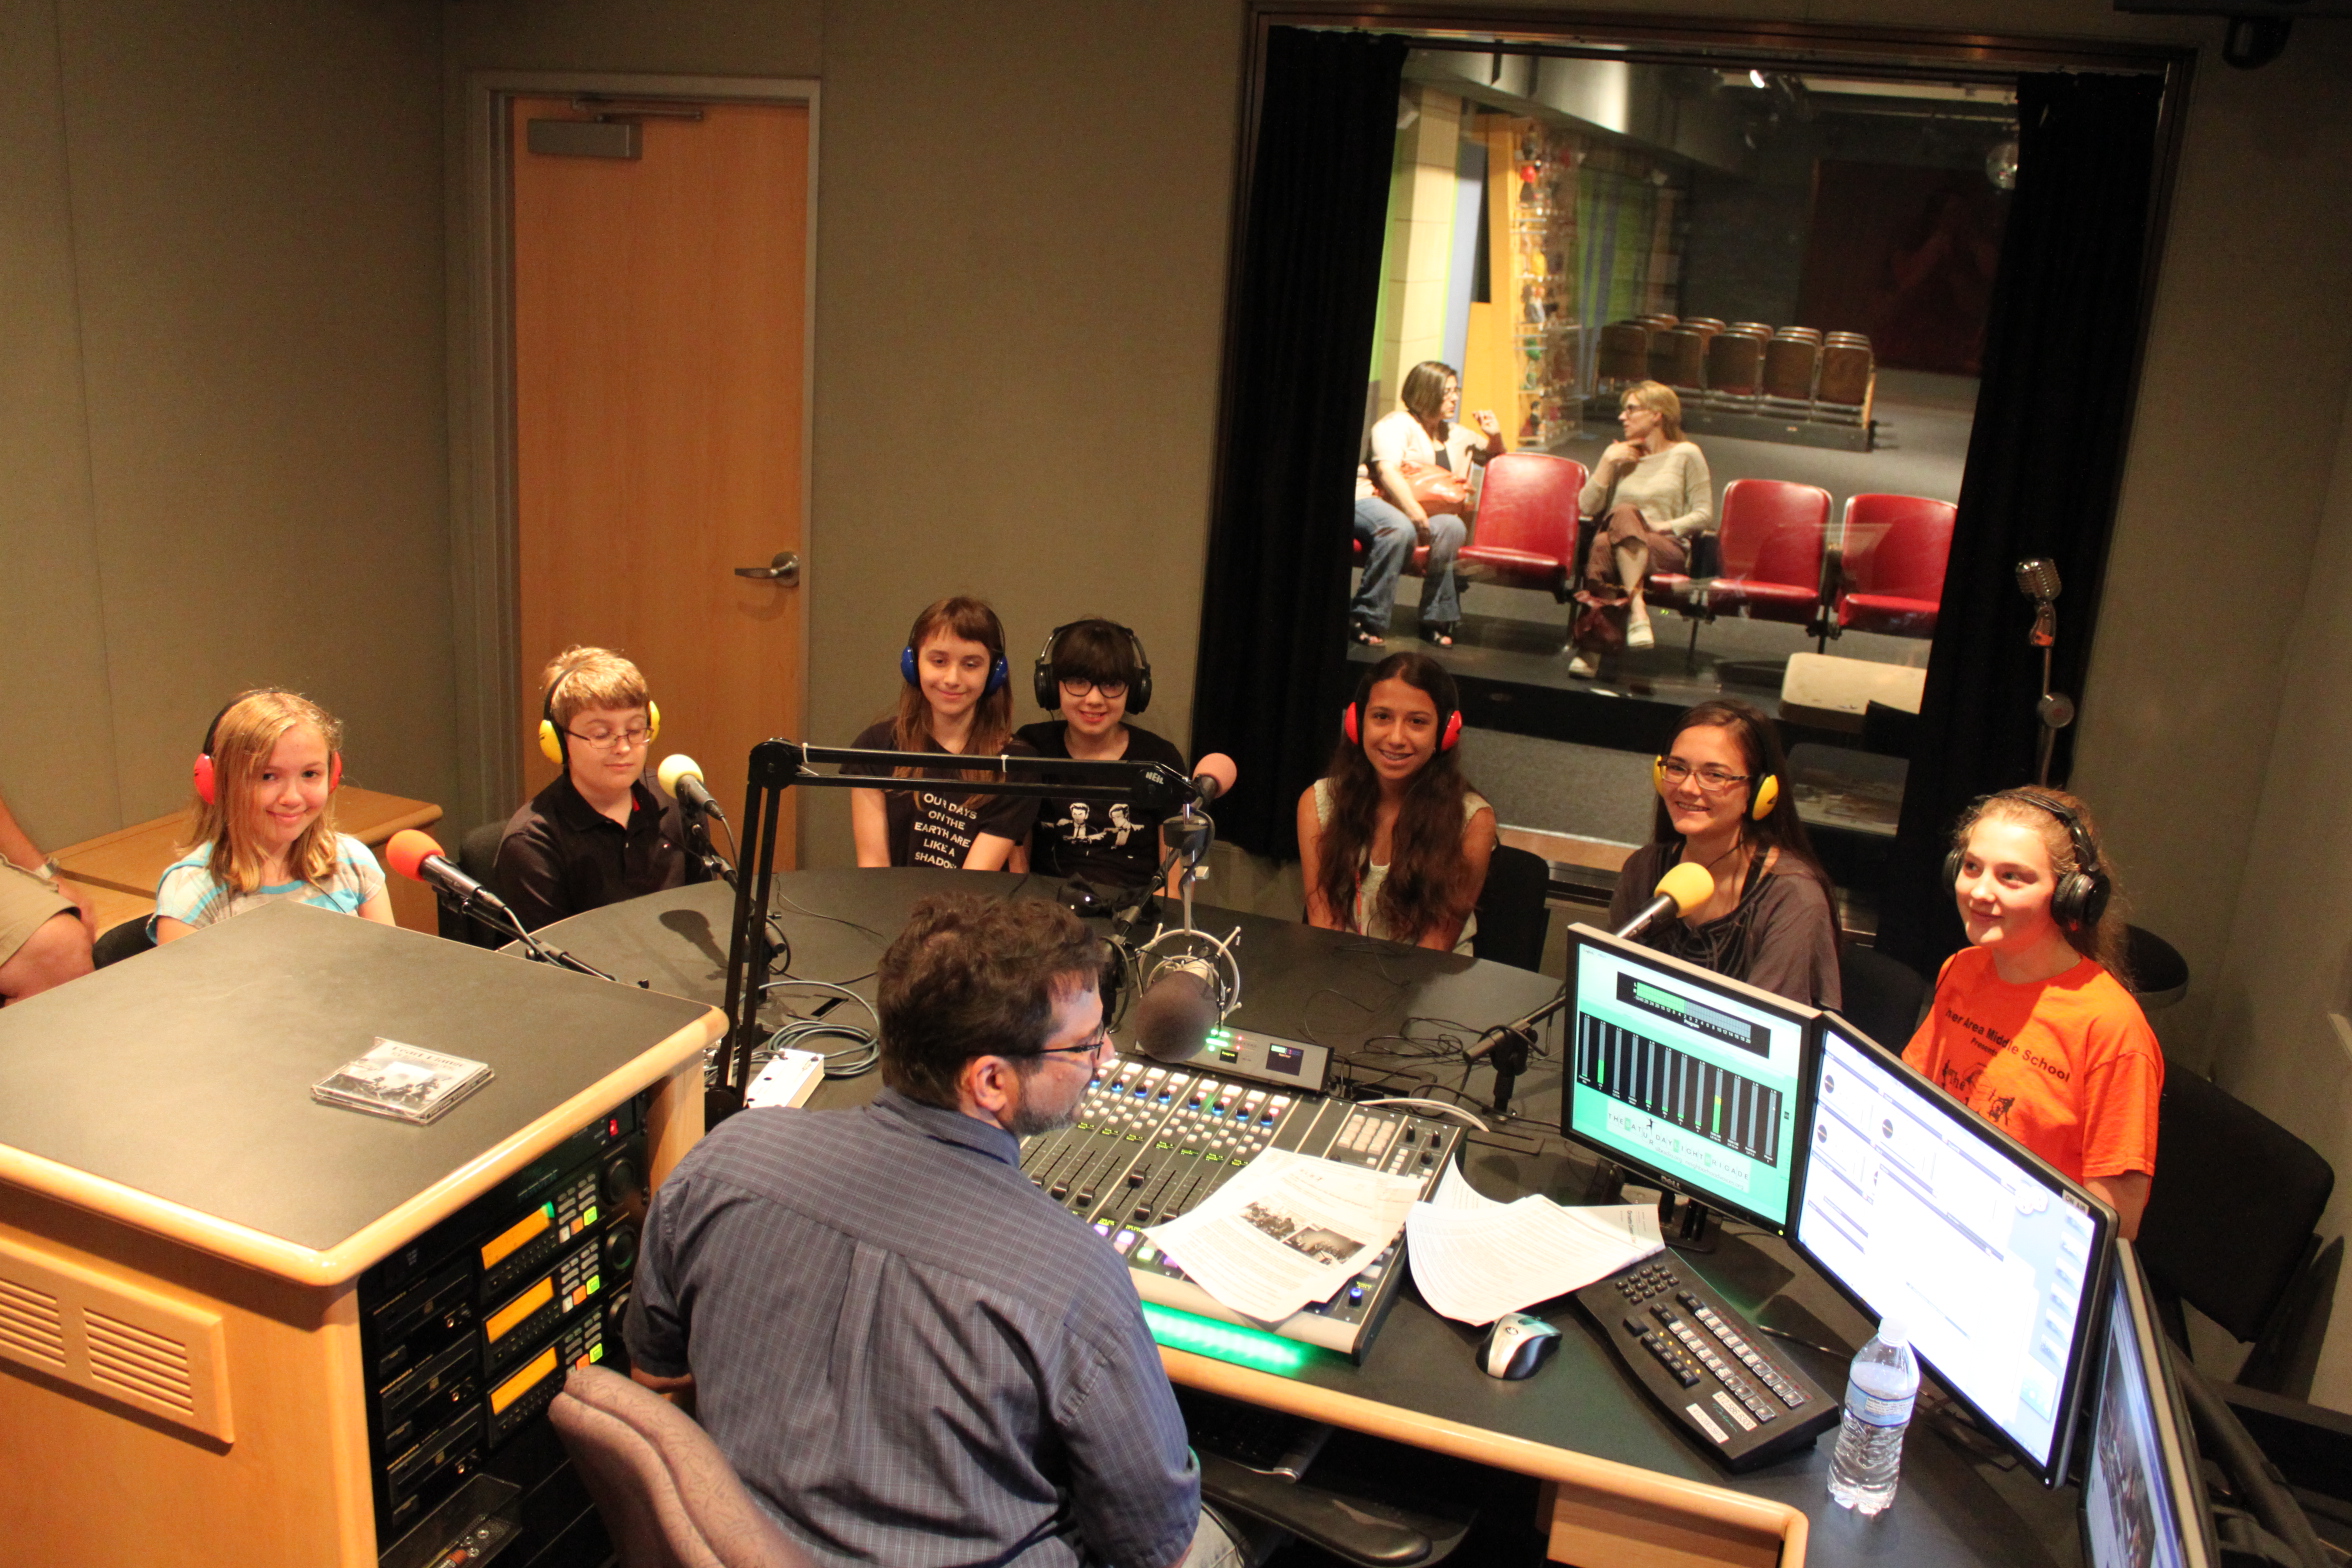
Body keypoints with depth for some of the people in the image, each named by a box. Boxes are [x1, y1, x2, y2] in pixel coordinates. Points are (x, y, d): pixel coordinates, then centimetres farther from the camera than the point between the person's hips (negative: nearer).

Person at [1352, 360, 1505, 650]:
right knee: (1399, 528, -41)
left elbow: (1495, 456, 39)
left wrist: (1495, 436, 14)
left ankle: (1437, 619, -23)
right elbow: (1387, 469, -16)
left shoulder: (1456, 435, 24)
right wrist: (1415, 512, -28)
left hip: (1423, 517, 5)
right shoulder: (1397, 424, 1)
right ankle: (1367, 619, -34)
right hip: (1370, 500, -5)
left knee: (1452, 527, -30)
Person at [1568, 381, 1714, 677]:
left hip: (1666, 550, -2)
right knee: (1604, 544, -37)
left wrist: (1664, 526, -10)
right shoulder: (1619, 454, 22)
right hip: (1617, 546, 2)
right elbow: (1587, 507, 11)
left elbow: (1704, 515, 5)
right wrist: (1608, 463, 3)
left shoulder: (1686, 454, 11)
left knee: (1624, 514, -36)